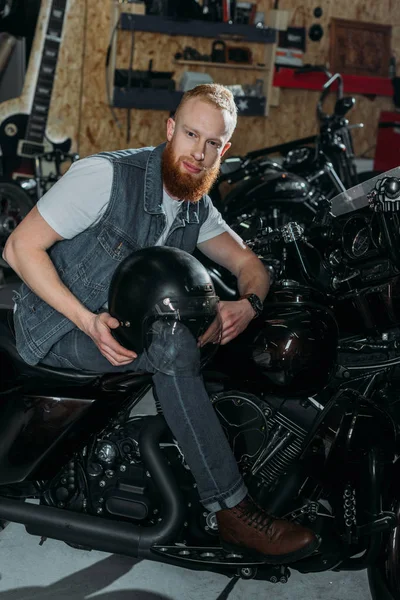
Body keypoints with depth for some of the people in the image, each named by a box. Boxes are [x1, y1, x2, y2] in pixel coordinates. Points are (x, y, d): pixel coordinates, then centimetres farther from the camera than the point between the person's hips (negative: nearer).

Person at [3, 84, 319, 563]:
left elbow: (247, 262, 7)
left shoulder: (197, 208, 4)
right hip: (57, 327, -8)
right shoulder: (107, 175, -19)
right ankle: (232, 511, -26)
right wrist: (88, 320, -31)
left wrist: (247, 304, -19)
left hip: (125, 320, 8)